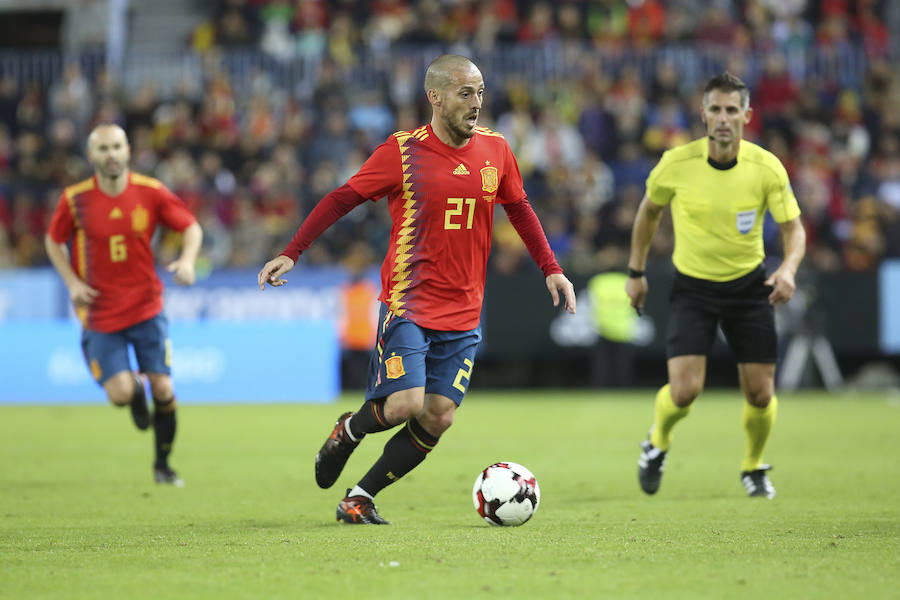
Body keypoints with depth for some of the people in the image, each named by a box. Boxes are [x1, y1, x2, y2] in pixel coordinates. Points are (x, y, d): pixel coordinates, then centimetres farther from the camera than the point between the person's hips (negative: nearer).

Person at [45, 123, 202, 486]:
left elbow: (191, 227, 4)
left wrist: (187, 259, -16)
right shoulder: (75, 199, -7)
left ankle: (162, 465, 18)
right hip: (100, 313, -1)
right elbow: (53, 241, 9)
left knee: (162, 389, -5)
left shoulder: (151, 193, -7)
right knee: (120, 394, -12)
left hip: (146, 306, 1)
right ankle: (135, 388, 28)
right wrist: (72, 282, -5)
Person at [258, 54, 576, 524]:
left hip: (463, 313, 4)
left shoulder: (495, 150, 5)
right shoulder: (403, 151, -7)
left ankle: (360, 499, 11)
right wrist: (291, 253, -7)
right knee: (405, 405, -18)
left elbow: (518, 208, 20)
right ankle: (347, 432, 16)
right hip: (407, 303, -4)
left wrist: (550, 269, 14)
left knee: (438, 418, -3)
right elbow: (342, 199, -2)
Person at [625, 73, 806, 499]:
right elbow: (649, 211, 6)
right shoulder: (676, 164, -13)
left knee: (760, 394, 1)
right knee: (684, 391, -15)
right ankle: (658, 441, 19)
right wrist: (636, 272, 10)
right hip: (692, 286, -1)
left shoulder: (767, 168, -13)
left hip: (749, 285, 1)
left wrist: (788, 268, -29)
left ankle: (753, 467, 31)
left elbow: (794, 228, -8)